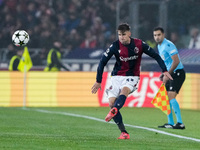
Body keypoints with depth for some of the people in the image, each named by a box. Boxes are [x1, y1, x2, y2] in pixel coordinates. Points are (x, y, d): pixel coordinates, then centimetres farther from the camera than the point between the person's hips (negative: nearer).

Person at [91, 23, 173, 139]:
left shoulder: (139, 44, -7)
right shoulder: (115, 46, -7)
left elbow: (155, 55, 3)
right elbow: (103, 62, -1)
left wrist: (165, 71, -3)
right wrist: (98, 81, 0)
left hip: (132, 76, -2)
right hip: (117, 76, 2)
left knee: (124, 91, -34)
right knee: (111, 102, -13)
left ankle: (114, 111, -61)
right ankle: (124, 133, -10)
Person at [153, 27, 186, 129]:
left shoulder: (168, 45, -16)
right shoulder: (159, 46, 15)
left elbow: (176, 61, -22)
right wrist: (164, 74, 13)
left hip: (178, 73, -10)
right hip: (171, 74, 10)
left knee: (171, 97, -20)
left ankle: (180, 123, -21)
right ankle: (170, 123, 16)